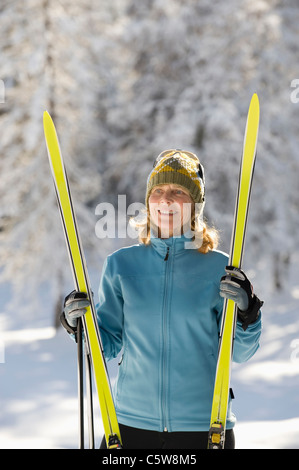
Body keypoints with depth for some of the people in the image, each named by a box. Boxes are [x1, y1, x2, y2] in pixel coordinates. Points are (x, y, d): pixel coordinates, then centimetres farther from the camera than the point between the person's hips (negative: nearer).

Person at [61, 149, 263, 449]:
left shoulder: (219, 268, 0)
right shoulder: (121, 264, 4)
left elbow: (239, 352, 1)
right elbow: (108, 345, 8)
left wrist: (246, 314, -16)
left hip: (203, 426, -1)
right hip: (132, 422, 1)